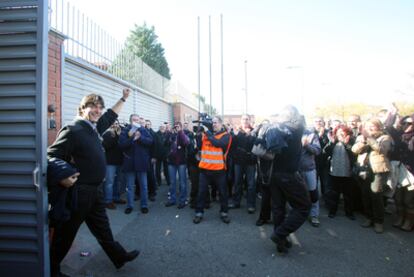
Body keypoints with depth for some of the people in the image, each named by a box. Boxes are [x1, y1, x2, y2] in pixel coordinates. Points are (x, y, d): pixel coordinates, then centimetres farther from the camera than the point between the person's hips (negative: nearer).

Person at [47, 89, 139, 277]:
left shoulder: (94, 128, 9)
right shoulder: (72, 130, -16)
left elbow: (111, 115, 24)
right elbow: (52, 156, -20)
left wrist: (123, 99, 27)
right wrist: (61, 177, -32)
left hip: (95, 190, 9)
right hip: (78, 191, -8)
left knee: (102, 228, 19)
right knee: (66, 233, 9)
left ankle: (119, 256, 31)